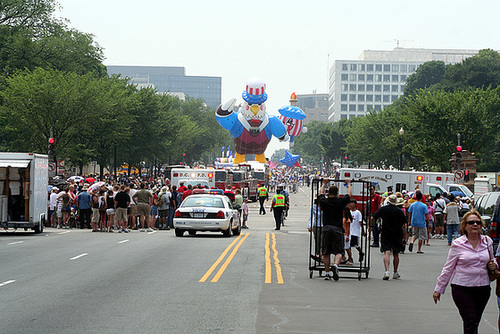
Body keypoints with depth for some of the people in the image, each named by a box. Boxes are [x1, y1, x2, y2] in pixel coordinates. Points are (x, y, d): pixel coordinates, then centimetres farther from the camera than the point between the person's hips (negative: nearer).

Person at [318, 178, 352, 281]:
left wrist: (324, 183, 42)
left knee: (326, 252, 10)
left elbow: (321, 193, 26)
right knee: (338, 251, -2)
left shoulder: (324, 201, 2)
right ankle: (336, 265, -29)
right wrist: (348, 184, 35)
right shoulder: (341, 202, -2)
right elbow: (349, 194, 18)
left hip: (326, 228, 2)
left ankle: (327, 273, 9)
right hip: (337, 229, -2)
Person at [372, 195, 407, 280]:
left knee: (387, 252, -8)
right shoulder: (399, 211, -4)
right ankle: (395, 273, 24)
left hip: (385, 235, -1)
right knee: (396, 254, 14)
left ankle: (387, 271, -27)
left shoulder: (383, 209, -2)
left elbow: (373, 218, -3)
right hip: (397, 236, 1)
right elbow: (403, 226, -4)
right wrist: (404, 238, 4)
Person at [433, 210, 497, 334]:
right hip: (462, 289, -4)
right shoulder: (458, 244, -2)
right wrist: (438, 289, 4)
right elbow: (448, 268, 3)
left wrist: (493, 266, 0)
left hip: (483, 288, 4)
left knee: (475, 322, 7)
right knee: (470, 322, -11)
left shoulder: (487, 241, 8)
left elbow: (491, 261, 24)